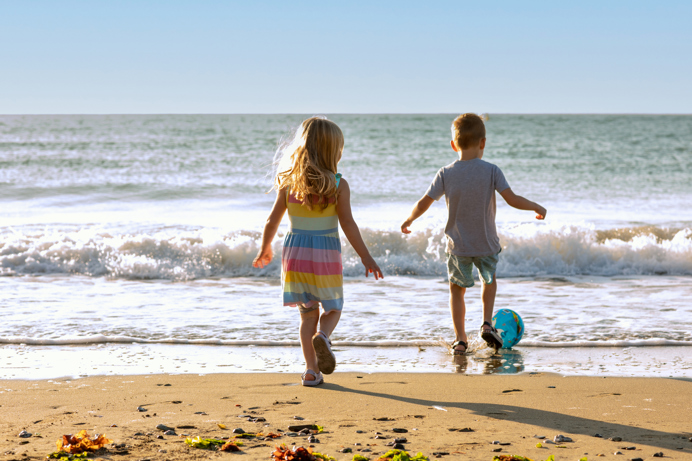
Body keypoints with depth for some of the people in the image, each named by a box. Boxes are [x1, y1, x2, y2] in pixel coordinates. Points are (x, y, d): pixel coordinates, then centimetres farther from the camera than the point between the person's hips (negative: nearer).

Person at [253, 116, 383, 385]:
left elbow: (272, 220, 3)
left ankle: (311, 370, 6)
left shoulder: (289, 182, -1)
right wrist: (365, 257, -7)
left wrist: (265, 249, 19)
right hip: (325, 255, -3)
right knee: (333, 308, 15)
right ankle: (322, 336, -18)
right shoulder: (338, 185, -10)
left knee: (307, 313, 13)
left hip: (295, 253, 3)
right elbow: (348, 225, -14)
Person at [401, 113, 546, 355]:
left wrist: (409, 220, 11)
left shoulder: (445, 173, -8)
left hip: (458, 246, 0)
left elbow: (424, 203, -7)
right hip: (487, 244, 0)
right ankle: (487, 324, 12)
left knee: (457, 289, 17)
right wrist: (535, 207, 3)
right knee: (490, 280, 27)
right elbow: (512, 199, -15)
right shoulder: (491, 171, -12)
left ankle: (460, 339, 11)